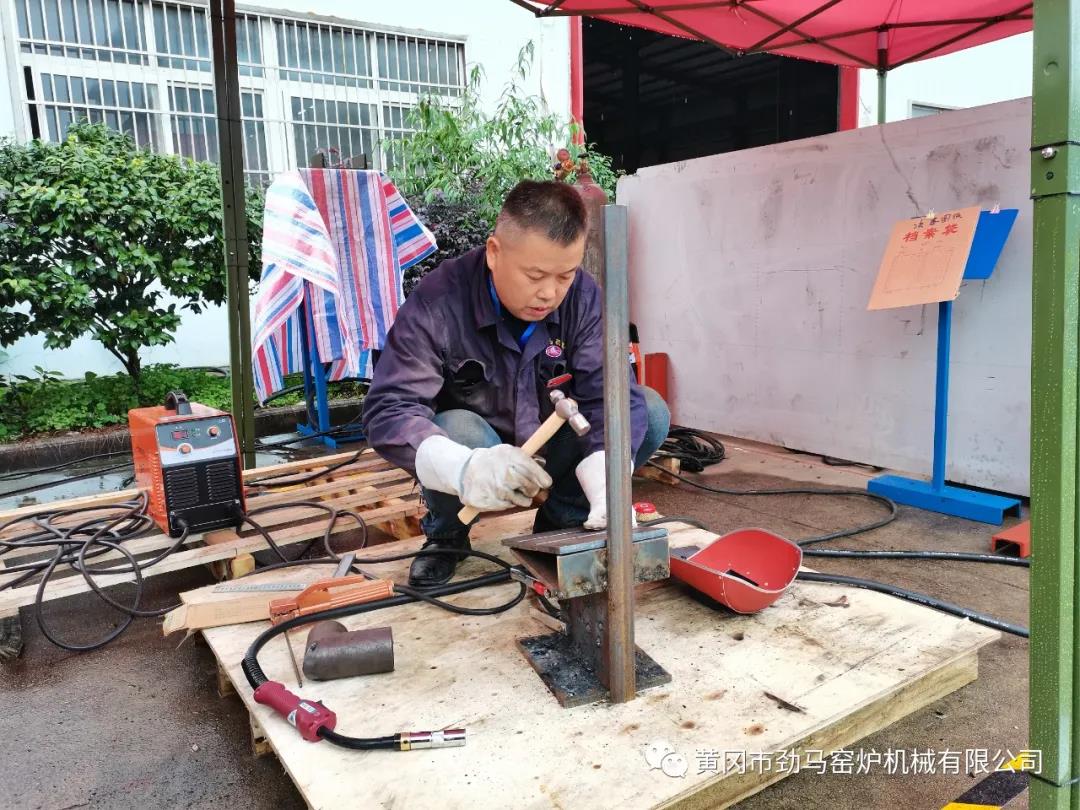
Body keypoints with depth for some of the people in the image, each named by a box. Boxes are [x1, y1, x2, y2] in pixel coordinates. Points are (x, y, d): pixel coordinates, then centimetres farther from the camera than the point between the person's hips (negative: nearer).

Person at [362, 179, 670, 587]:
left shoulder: (583, 297, -17)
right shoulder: (437, 303, -27)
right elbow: (387, 410, -33)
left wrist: (606, 478, -45)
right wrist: (465, 468, -53)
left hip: (554, 453, 3)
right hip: (473, 448, -3)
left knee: (652, 412, -16)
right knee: (457, 431, -37)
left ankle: (561, 521, 3)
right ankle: (446, 535, -3)